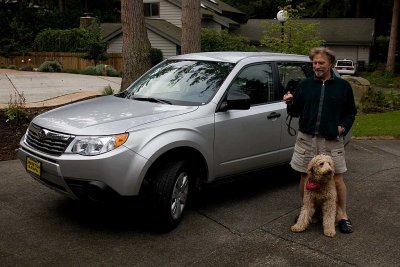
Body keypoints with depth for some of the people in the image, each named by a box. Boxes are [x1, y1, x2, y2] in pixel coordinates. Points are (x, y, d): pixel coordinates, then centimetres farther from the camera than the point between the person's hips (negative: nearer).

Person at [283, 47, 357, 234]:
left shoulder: (342, 86, 5)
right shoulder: (304, 85, 7)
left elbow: (351, 112, 11)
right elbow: (295, 112, 9)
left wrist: (343, 127, -6)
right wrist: (290, 103, -11)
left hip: (332, 141, -1)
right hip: (307, 139, 2)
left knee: (337, 179, 2)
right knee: (305, 177, 8)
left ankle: (342, 214, 19)